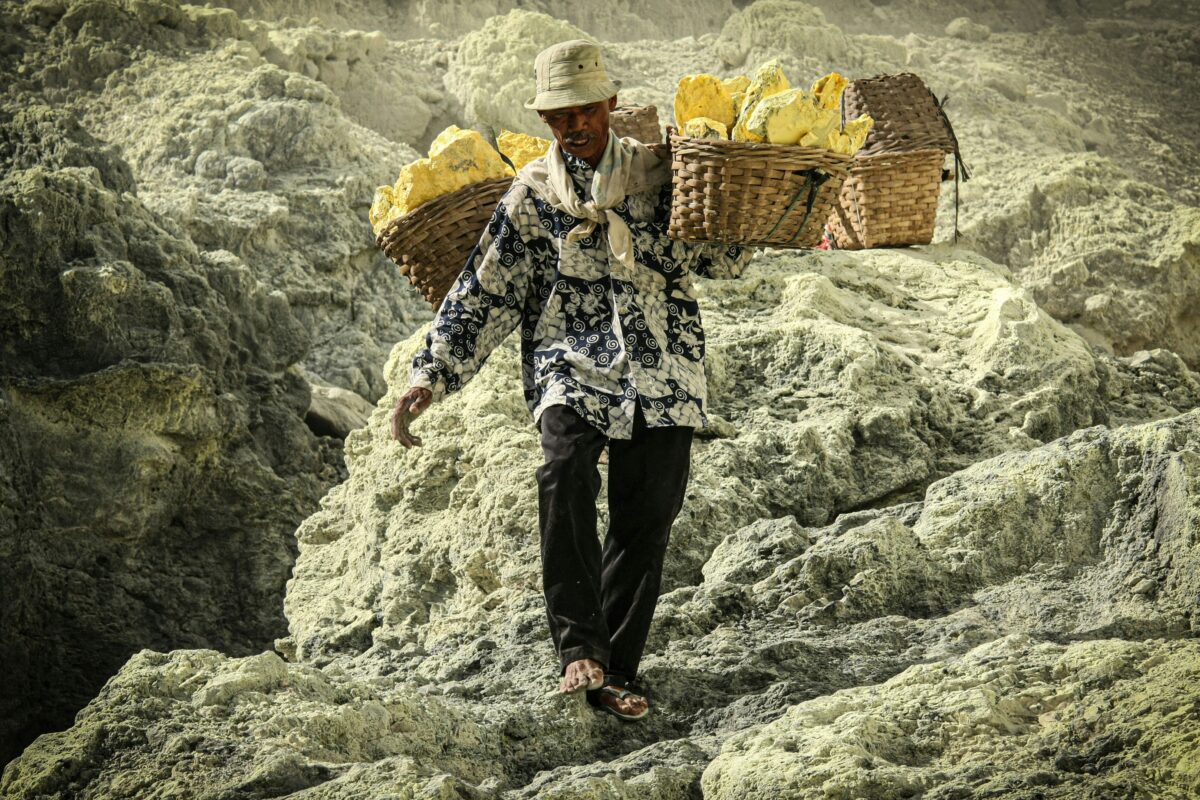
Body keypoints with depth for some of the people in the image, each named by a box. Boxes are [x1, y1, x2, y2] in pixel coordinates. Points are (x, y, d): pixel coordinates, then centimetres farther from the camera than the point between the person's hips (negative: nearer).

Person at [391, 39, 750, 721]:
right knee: (566, 469, -28)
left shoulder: (658, 171, 8)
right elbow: (483, 294, 8)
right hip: (571, 363, -1)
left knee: (646, 518, -2)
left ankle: (615, 672, 10)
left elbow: (723, 257, 4)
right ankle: (579, 647, -26)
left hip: (662, 370, 1)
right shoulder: (533, 195, 8)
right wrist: (431, 376, 1)